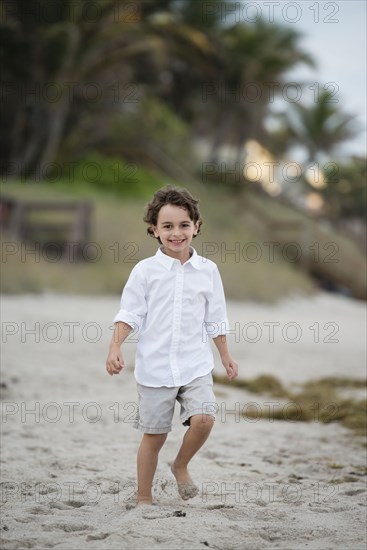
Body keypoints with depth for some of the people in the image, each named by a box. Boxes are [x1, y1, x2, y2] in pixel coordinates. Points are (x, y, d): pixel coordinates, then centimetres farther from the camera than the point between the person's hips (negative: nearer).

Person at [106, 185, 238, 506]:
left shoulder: (207, 270, 4)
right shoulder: (145, 271, -3)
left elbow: (215, 320, 13)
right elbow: (130, 314, -3)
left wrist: (226, 357, 17)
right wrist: (115, 347, -16)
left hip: (195, 365, 1)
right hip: (155, 367, -1)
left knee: (204, 419, -18)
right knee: (154, 435, 4)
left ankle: (181, 466, 10)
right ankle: (144, 498, 20)